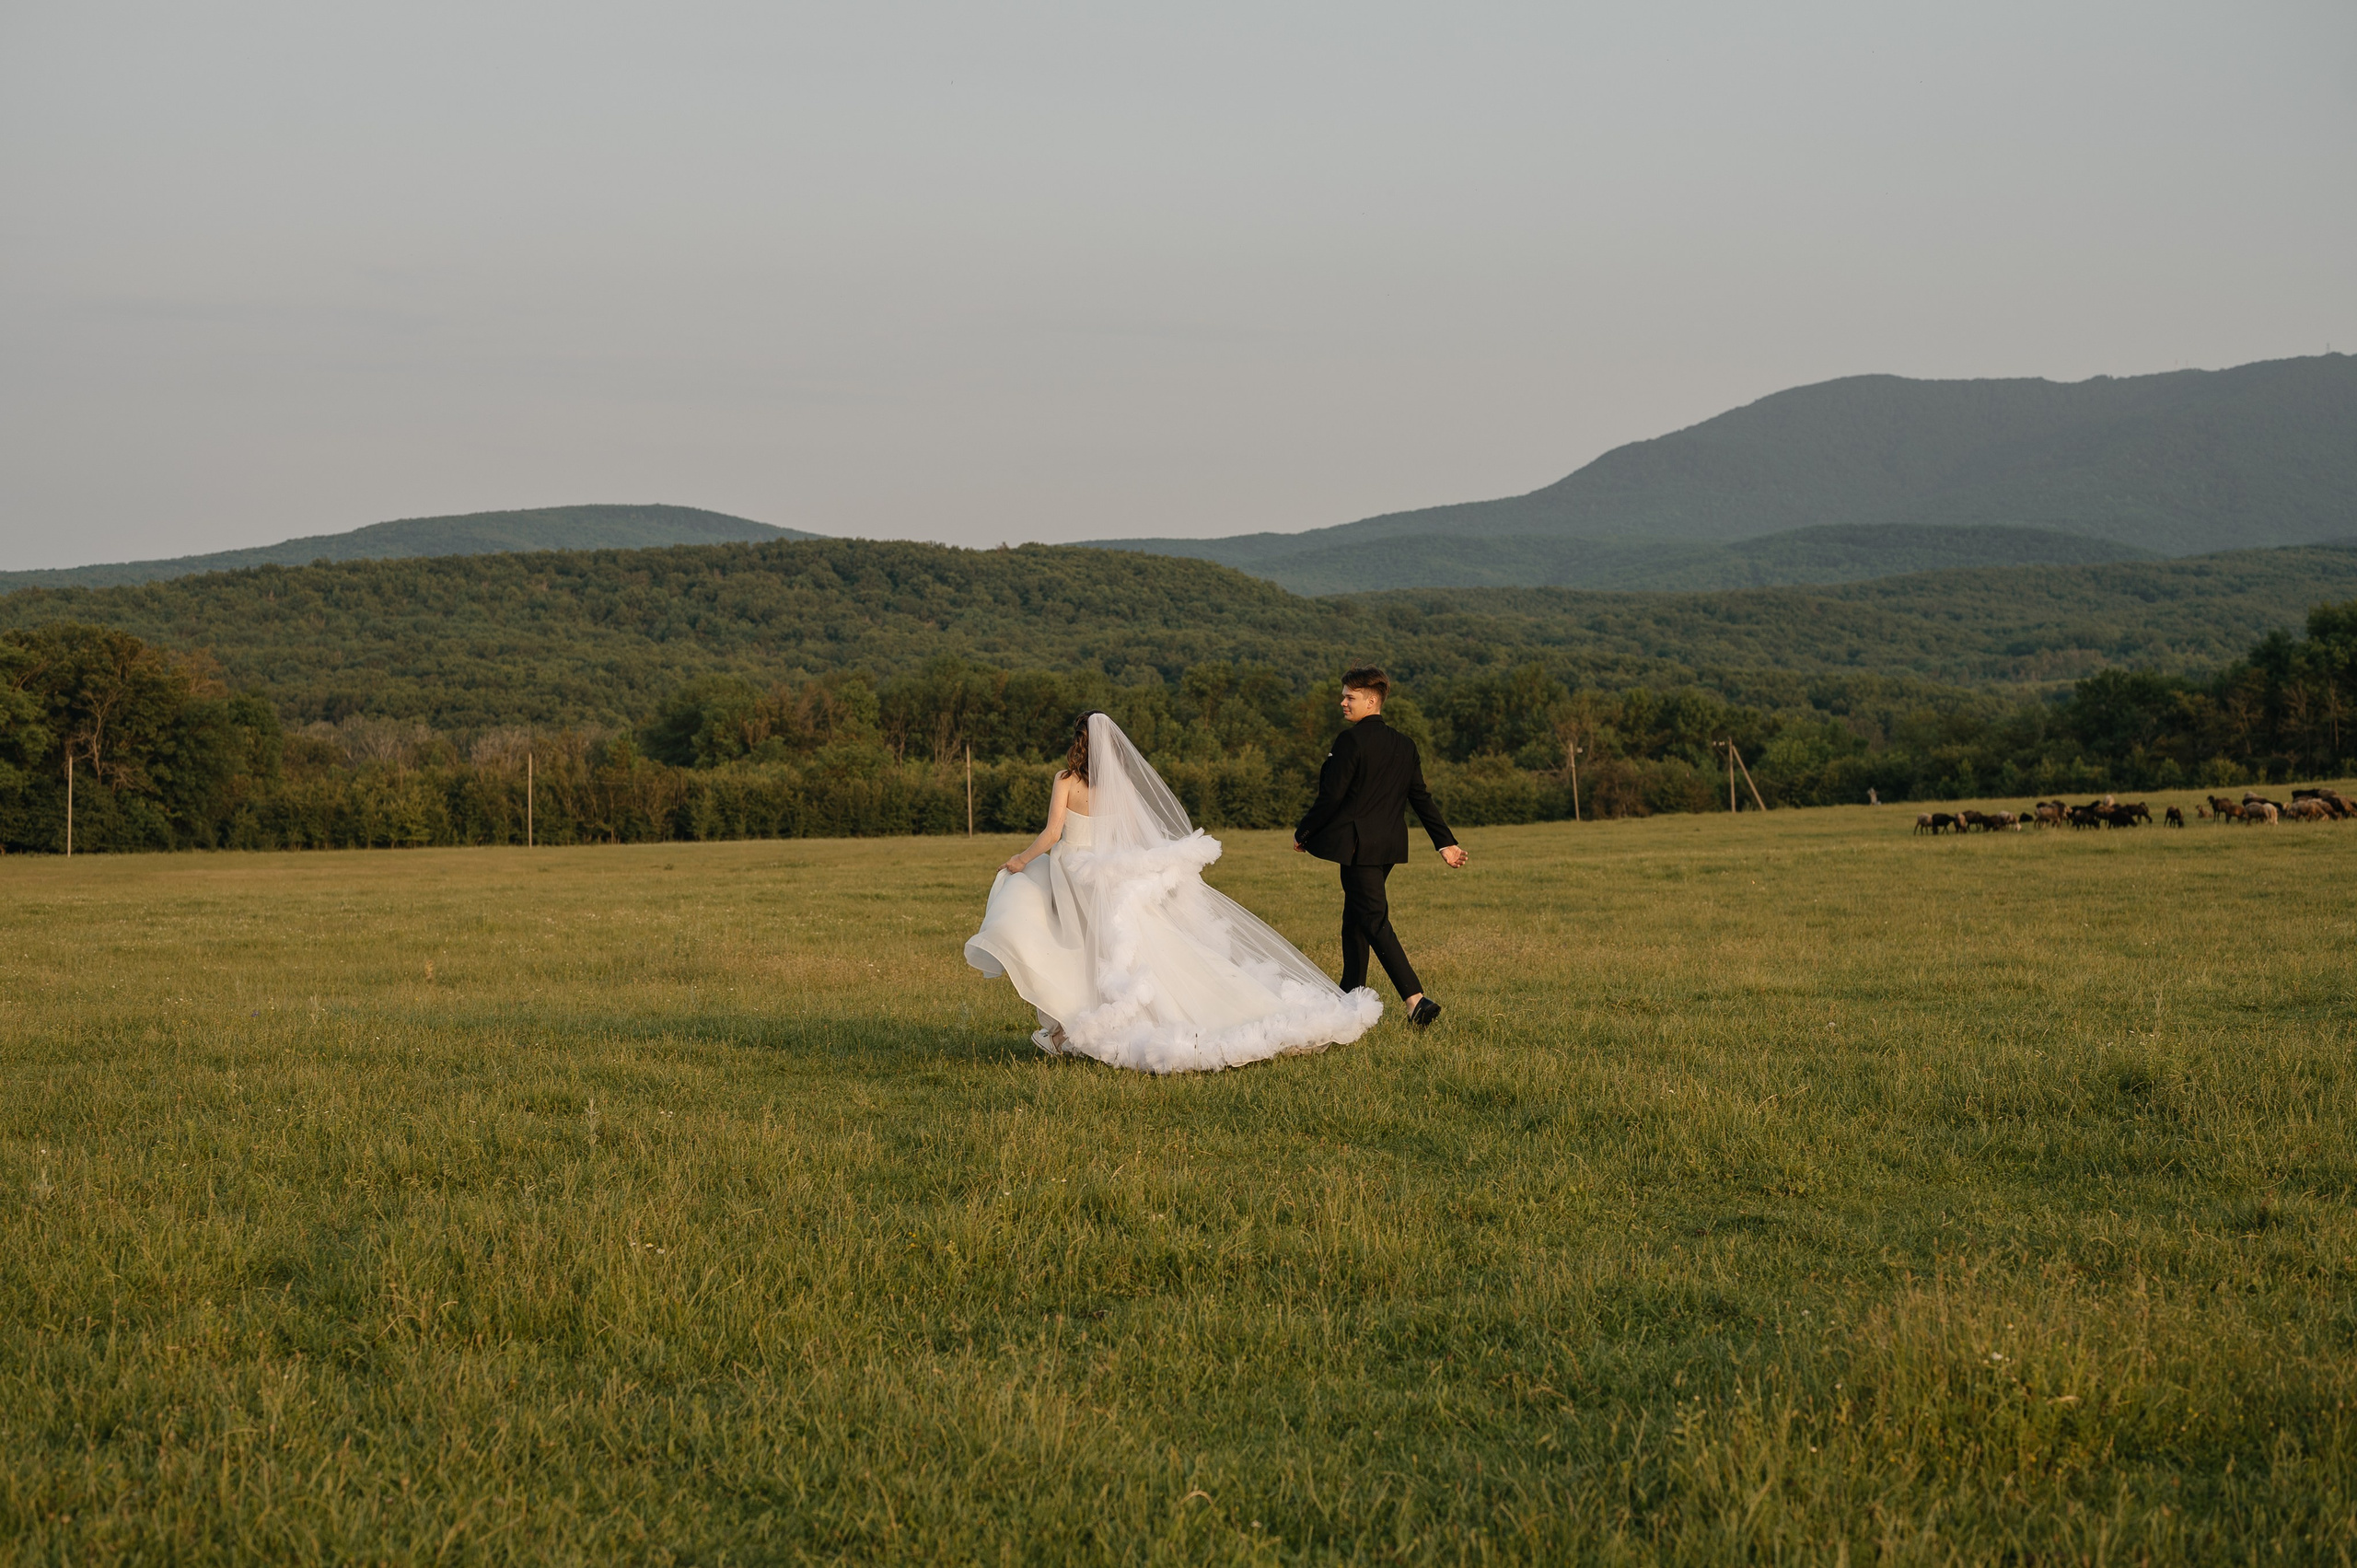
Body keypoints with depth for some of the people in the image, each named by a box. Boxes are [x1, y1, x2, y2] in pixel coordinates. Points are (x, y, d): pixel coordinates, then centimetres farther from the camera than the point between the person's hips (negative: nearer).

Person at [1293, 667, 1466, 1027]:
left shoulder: (1351, 740, -13)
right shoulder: (1404, 745, 11)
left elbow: (1332, 796, -15)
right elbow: (1421, 798, 12)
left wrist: (1302, 833, -3)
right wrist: (1446, 842, 15)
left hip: (1358, 845, -8)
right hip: (1389, 845, 8)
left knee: (1375, 920, -10)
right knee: (1355, 919, 20)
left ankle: (1416, 998, -22)